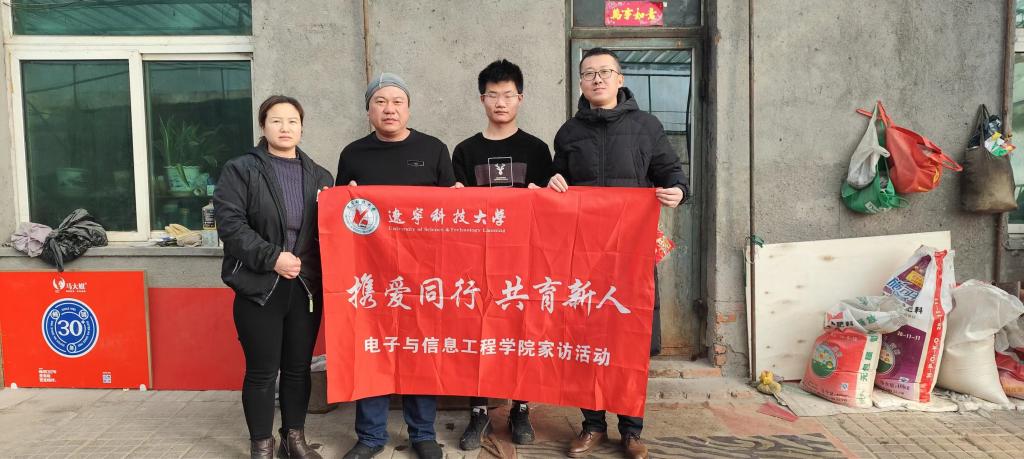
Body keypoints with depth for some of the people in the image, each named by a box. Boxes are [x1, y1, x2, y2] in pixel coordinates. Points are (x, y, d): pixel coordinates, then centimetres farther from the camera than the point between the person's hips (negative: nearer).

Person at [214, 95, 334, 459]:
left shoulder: (319, 176, 13)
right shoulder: (240, 170, 0)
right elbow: (229, 223, -10)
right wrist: (272, 257, -18)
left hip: (306, 286, 4)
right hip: (259, 287, -3)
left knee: (299, 367, 12)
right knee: (262, 371, 4)